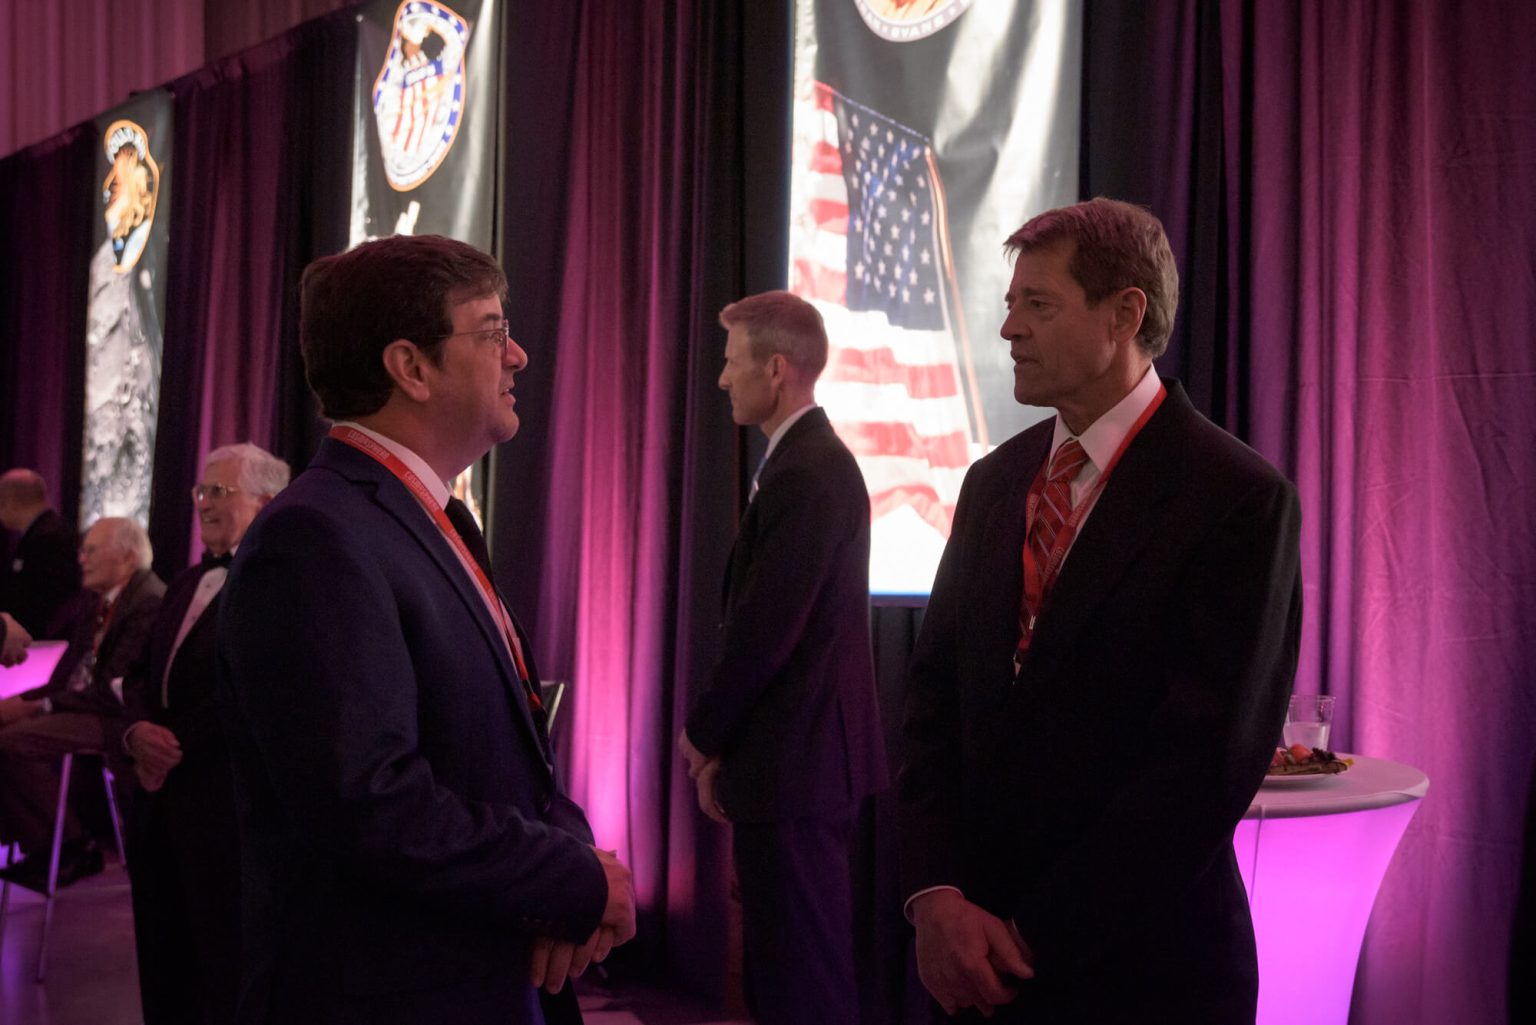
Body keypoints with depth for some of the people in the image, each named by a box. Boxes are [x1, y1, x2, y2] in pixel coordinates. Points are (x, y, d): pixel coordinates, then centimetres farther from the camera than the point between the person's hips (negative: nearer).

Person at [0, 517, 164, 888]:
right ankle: (39, 844, 2)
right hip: (82, 707, 10)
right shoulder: (101, 605, 17)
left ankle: (72, 847, -9)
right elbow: (65, 680, 16)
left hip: (117, 719, -10)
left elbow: (116, 694, -21)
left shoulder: (149, 604, -16)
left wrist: (41, 705, -17)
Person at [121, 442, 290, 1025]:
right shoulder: (187, 583, 17)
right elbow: (142, 675, 16)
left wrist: (174, 743, -13)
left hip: (226, 804, -8)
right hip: (162, 800, 8)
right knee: (165, 968, 15)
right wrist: (137, 731, -5)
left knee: (228, 971, 3)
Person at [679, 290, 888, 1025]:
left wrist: (702, 733, -6)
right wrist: (723, 743, 11)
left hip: (792, 759, -10)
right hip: (803, 752, 10)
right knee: (786, 960, 17)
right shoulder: (811, 460, 12)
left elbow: (765, 633, -21)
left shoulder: (806, 474, -18)